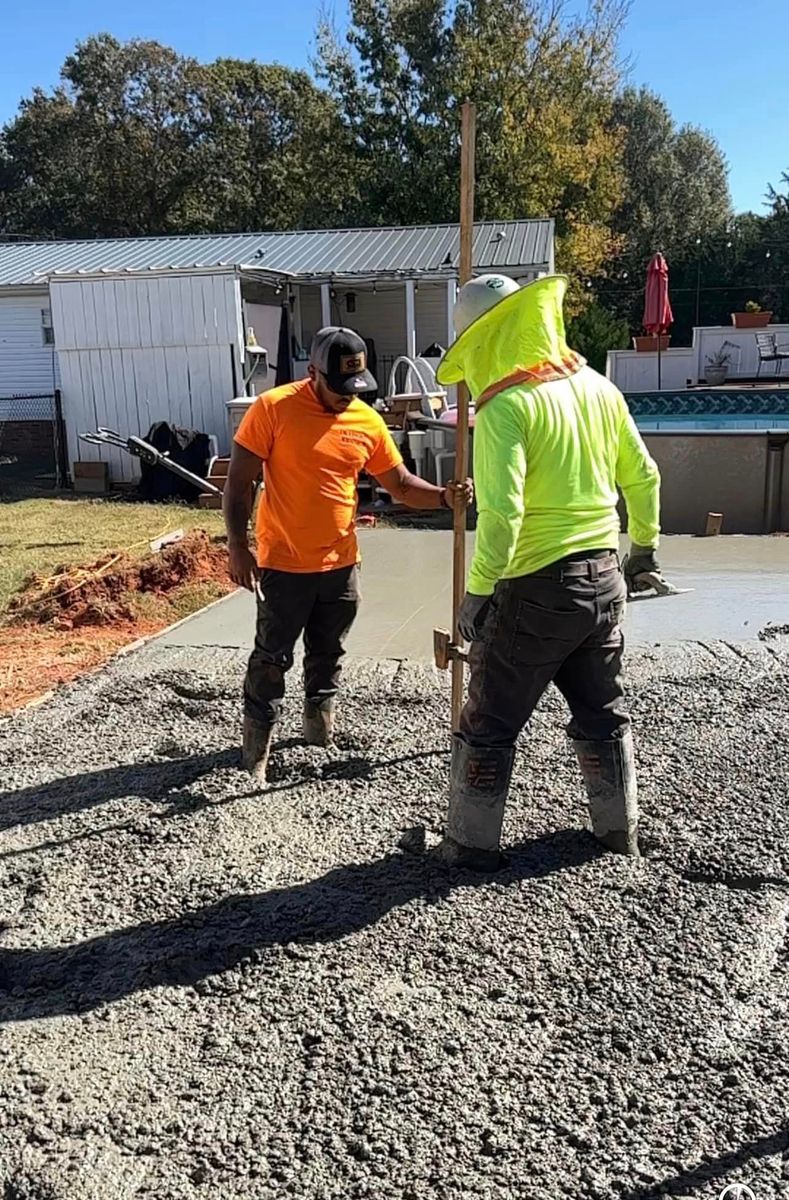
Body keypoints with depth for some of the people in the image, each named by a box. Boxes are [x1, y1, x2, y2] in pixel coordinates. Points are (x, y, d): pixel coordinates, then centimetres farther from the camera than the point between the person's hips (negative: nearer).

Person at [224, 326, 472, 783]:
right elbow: (240, 481, -8)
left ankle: (321, 730, 37)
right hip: (283, 565, -4)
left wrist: (444, 497, -9)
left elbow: (401, 484, 9)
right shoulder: (273, 408, -11)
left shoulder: (368, 421, 1)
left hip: (341, 564, 4)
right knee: (272, 658, 3)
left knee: (328, 656, 18)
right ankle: (257, 750, 15)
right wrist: (238, 547, -13)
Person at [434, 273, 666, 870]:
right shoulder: (597, 386, 5)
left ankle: (472, 843, 20)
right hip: (604, 577, 7)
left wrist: (477, 590, -16)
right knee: (603, 713, 22)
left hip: (536, 588, -7)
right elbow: (643, 476, 12)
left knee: (489, 724, 9)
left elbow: (502, 513, -25)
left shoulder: (505, 406, -17)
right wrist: (645, 547, 24)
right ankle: (620, 829, 35)